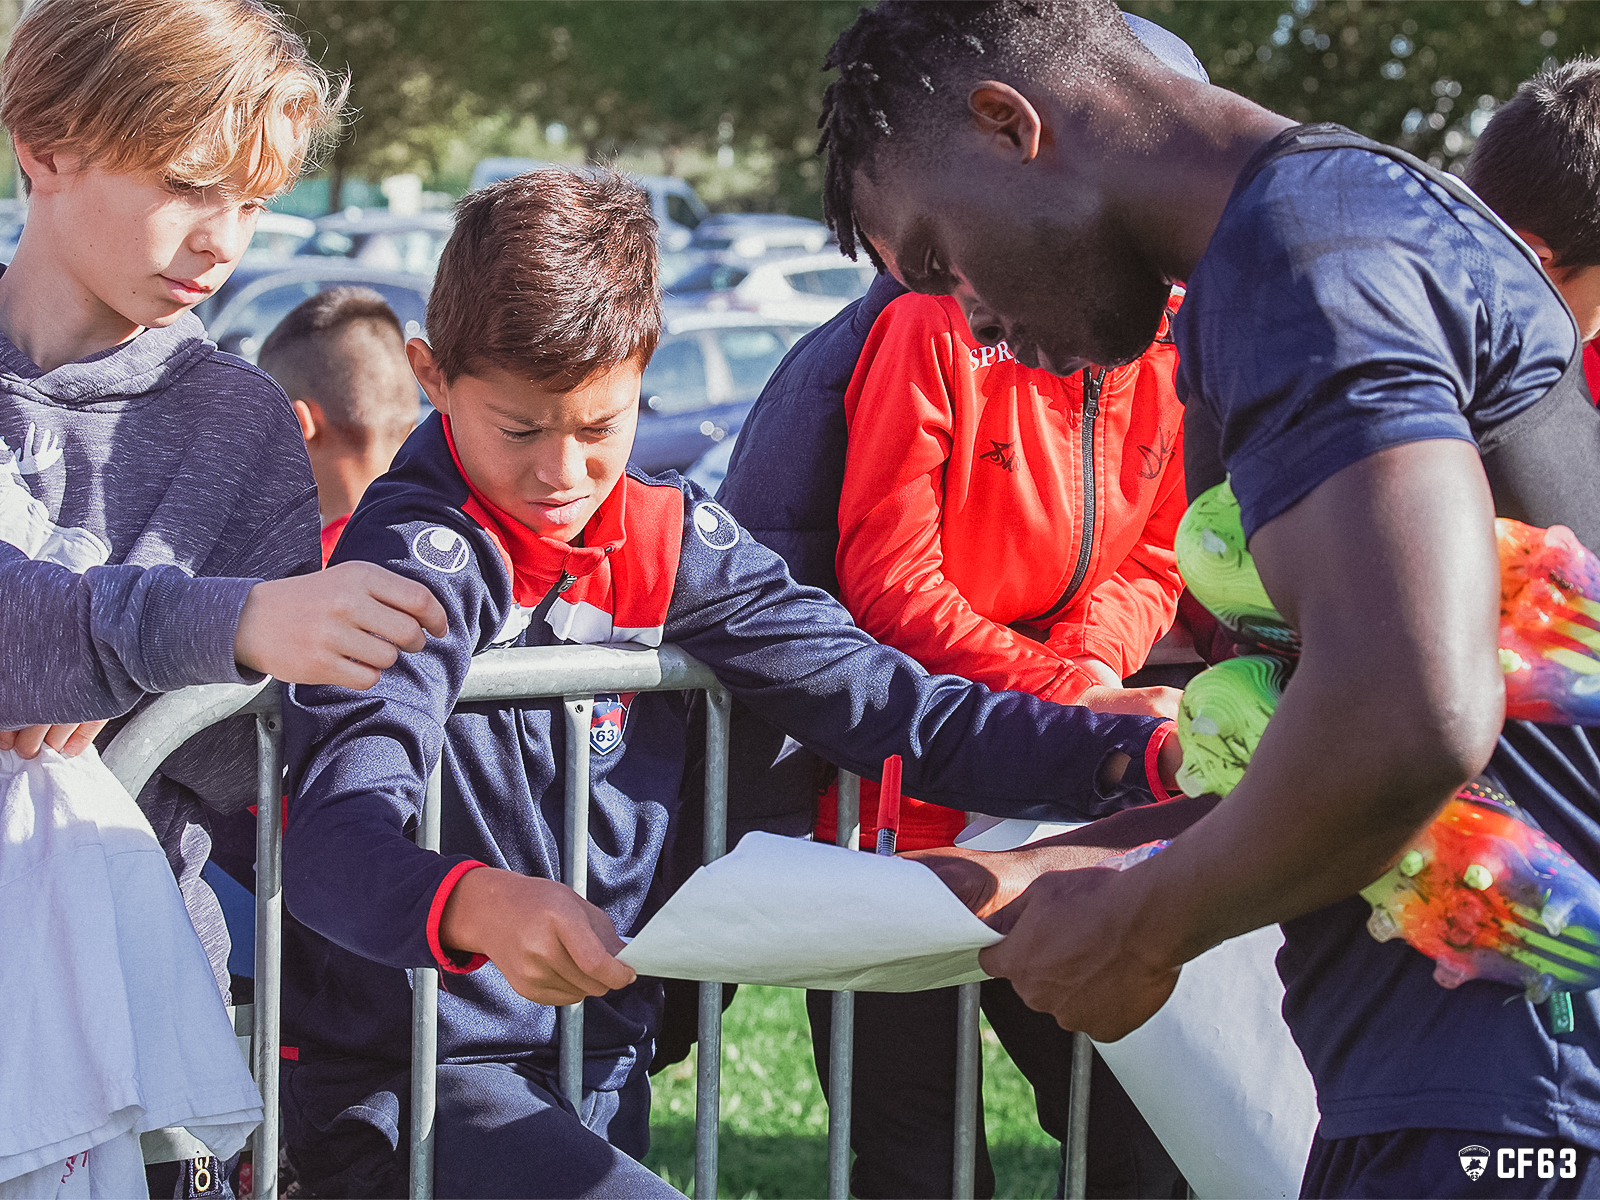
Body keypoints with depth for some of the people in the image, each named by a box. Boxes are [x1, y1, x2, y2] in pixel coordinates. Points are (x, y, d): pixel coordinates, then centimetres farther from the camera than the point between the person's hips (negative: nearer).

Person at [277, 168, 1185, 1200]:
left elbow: (884, 701, 1)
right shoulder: (419, 555, -13)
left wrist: (1137, 755, -12)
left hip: (601, 1075, 7)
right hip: (398, 1083, -6)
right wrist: (479, 907, -50)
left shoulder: (668, 543, 5)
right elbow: (334, 837, -28)